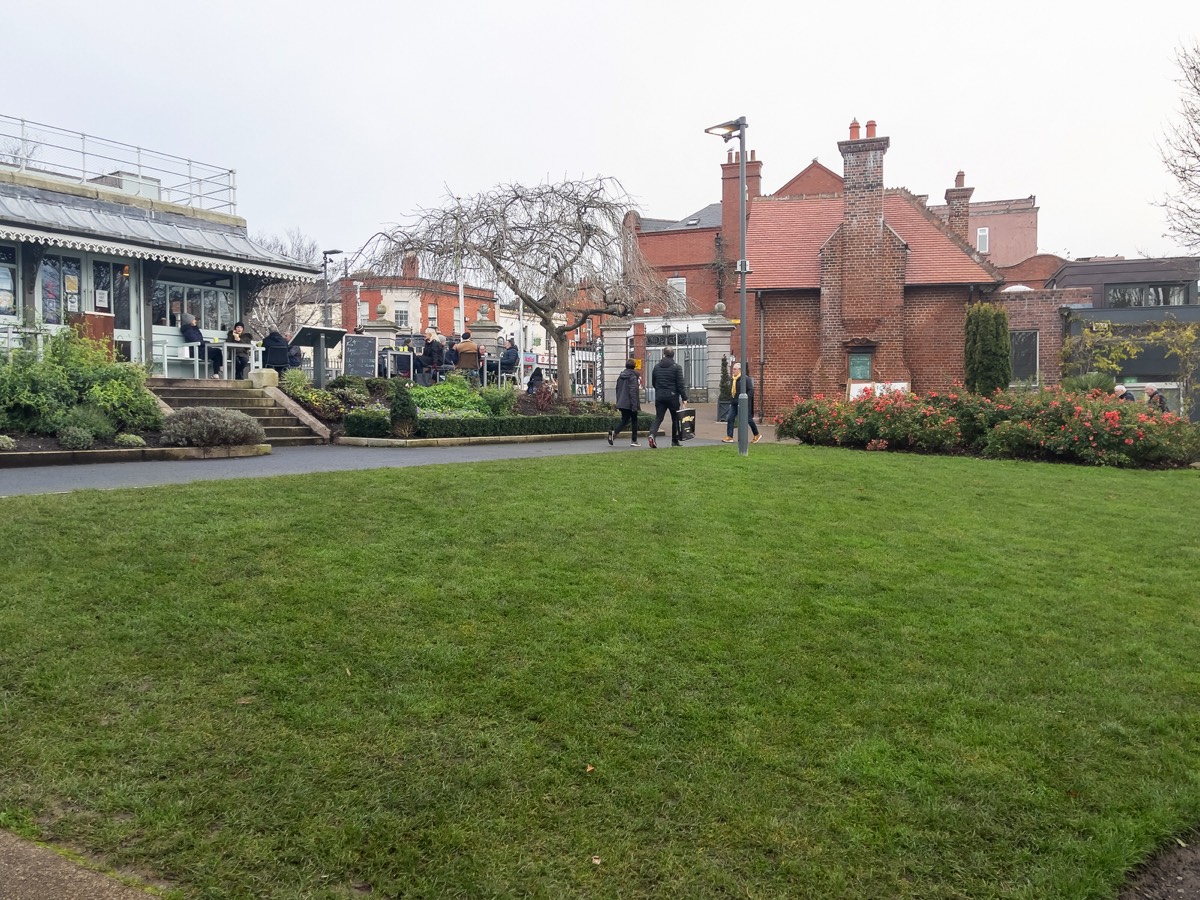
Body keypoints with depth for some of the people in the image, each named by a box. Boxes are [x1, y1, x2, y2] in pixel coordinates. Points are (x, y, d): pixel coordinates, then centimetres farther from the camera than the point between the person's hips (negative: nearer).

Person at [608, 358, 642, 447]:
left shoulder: (620, 376, 10)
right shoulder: (633, 376, -12)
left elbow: (617, 389, 15)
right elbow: (633, 391, -18)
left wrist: (619, 401, 23)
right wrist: (634, 405, -18)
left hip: (622, 403, 7)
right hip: (630, 404, -6)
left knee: (624, 421, 10)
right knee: (634, 421, 7)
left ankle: (614, 433, -14)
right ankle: (634, 441, 8)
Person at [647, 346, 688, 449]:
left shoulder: (657, 367, 6)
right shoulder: (677, 367, -6)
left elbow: (653, 383, 16)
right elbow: (680, 384, -10)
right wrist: (684, 398, -7)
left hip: (659, 397, 3)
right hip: (672, 396, -3)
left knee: (658, 418, 2)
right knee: (675, 419, 11)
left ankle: (652, 434, -24)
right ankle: (675, 441, 16)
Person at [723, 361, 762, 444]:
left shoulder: (745, 378, -12)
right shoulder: (734, 379, 11)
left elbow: (751, 390, -15)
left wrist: (746, 400, -20)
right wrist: (731, 401, 16)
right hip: (734, 403, 7)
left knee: (749, 419, 4)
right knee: (730, 419, -3)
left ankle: (757, 435, 21)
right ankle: (729, 437, -1)